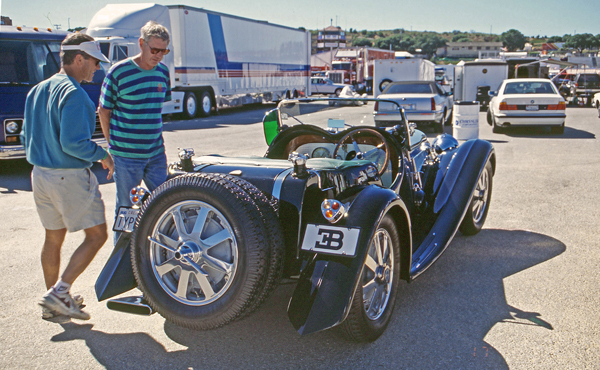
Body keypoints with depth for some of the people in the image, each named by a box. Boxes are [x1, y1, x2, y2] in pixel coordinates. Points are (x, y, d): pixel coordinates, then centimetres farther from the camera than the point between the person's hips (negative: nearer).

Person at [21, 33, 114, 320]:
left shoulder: (36, 91, 12)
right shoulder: (73, 94, -16)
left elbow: (26, 138, 18)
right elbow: (72, 143, -24)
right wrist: (101, 155, -9)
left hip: (40, 175, 9)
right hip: (70, 177, -9)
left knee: (53, 237, 18)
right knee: (96, 235, 1)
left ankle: (52, 301, 27)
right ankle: (59, 293, -3)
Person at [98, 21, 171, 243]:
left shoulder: (163, 72, 5)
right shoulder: (118, 72, -11)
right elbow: (103, 111, -3)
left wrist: (156, 138, 14)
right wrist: (114, 145, -2)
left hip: (156, 153, 5)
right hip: (126, 156, -5)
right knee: (126, 209, 7)